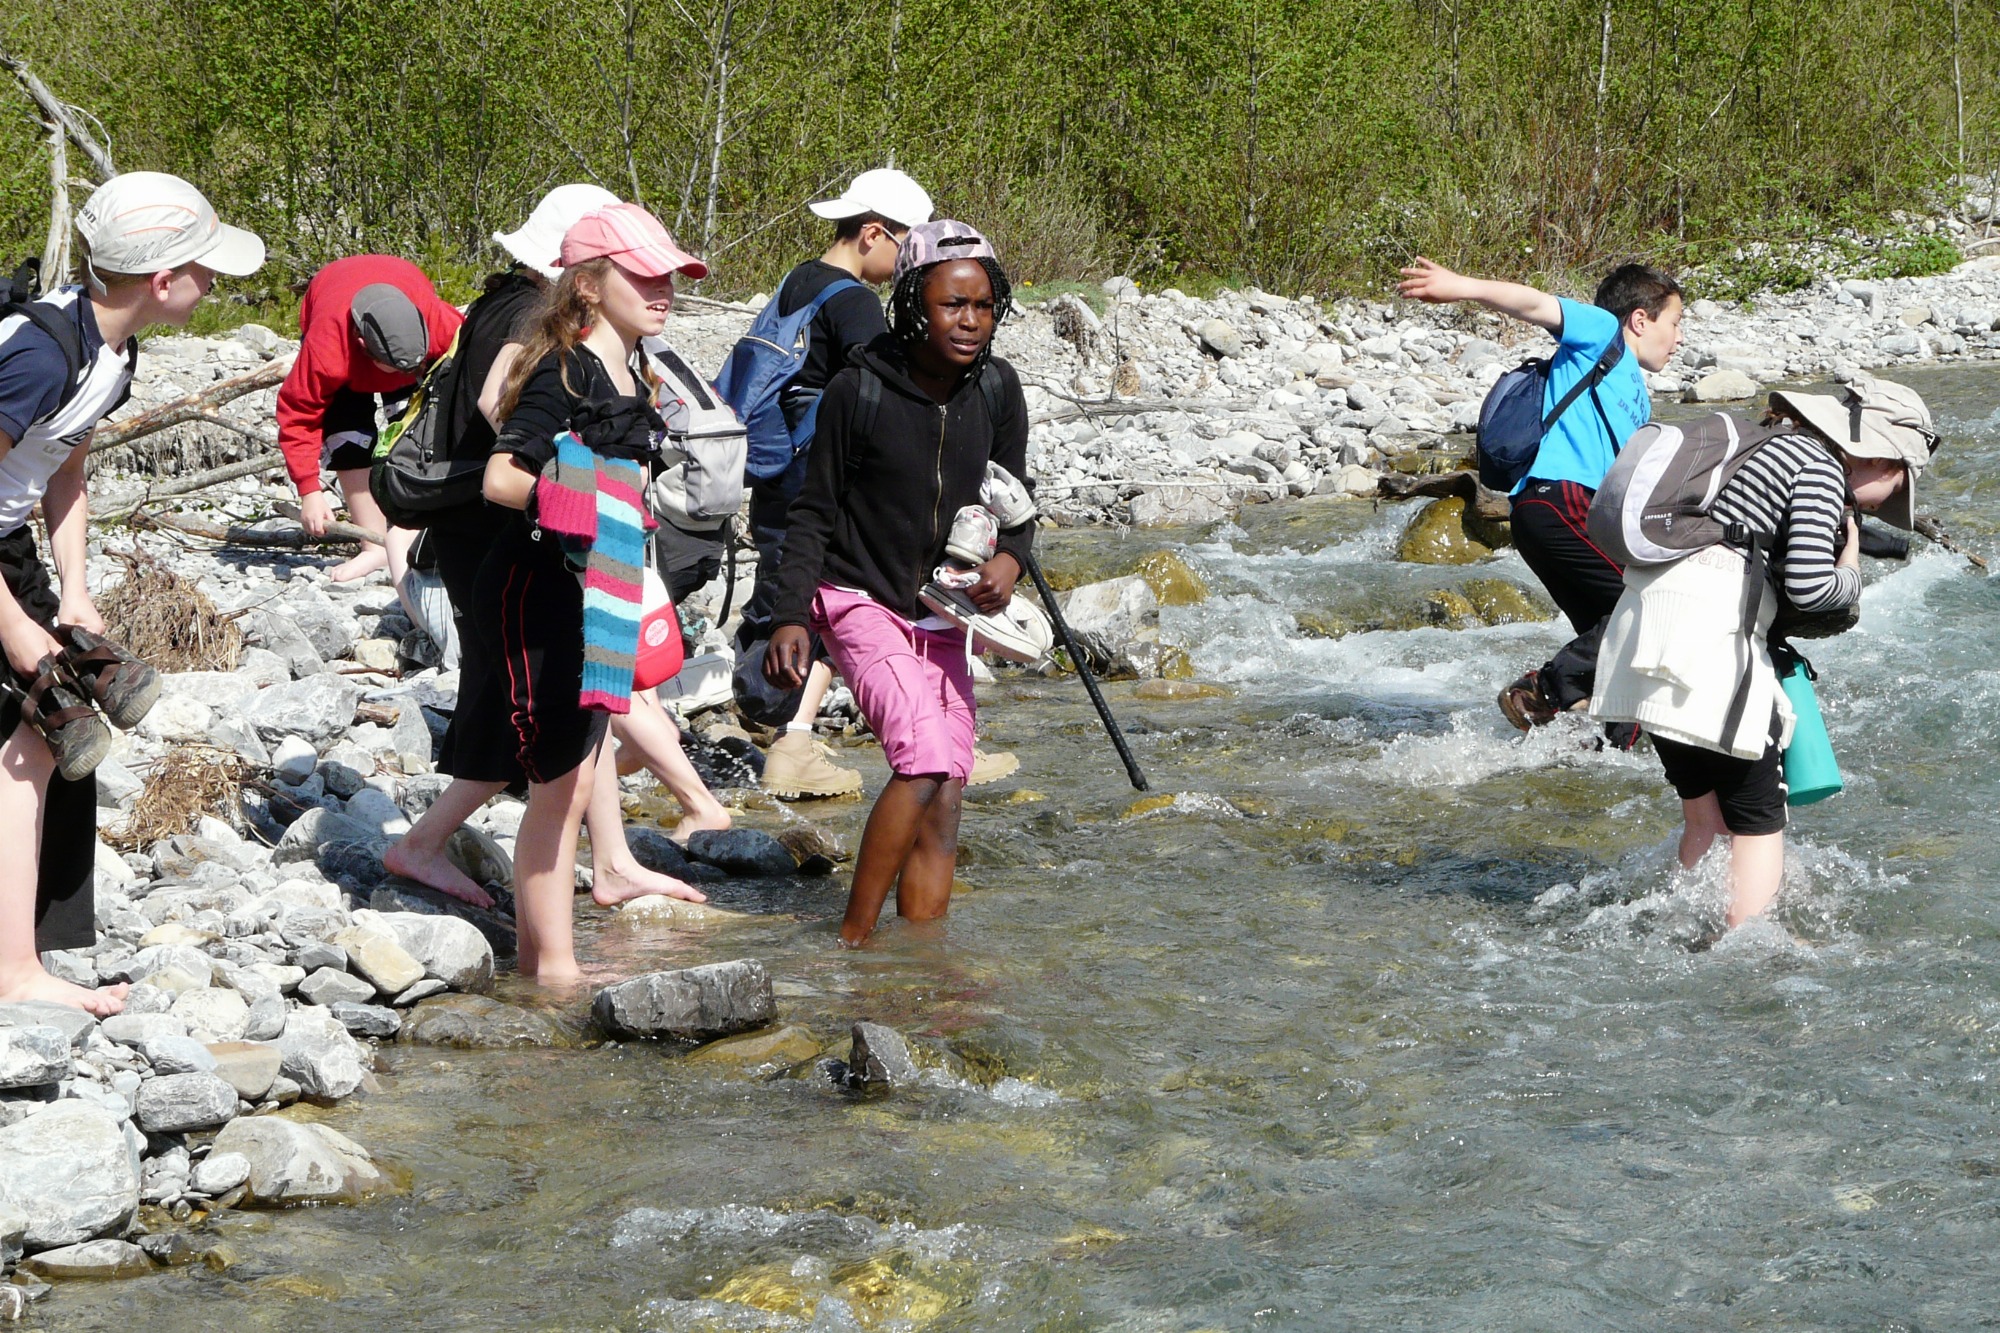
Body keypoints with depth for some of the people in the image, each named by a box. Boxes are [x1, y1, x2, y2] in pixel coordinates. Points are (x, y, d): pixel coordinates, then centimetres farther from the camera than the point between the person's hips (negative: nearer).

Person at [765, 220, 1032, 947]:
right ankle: (853, 940, -15)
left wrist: (1009, 557, -11)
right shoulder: (859, 391, -13)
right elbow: (814, 512, -6)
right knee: (924, 761, -24)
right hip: (861, 604, -5)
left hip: (942, 617, 5)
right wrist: (790, 616, -14)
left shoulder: (996, 389, -1)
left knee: (944, 804, 1)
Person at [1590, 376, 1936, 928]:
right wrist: (1851, 576, 5)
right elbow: (1808, 587, -13)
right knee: (1758, 819, 1)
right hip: (1709, 630, -9)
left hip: (1645, 614, 9)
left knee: (1703, 815, 17)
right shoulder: (1821, 469, -5)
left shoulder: (1772, 447, 22)